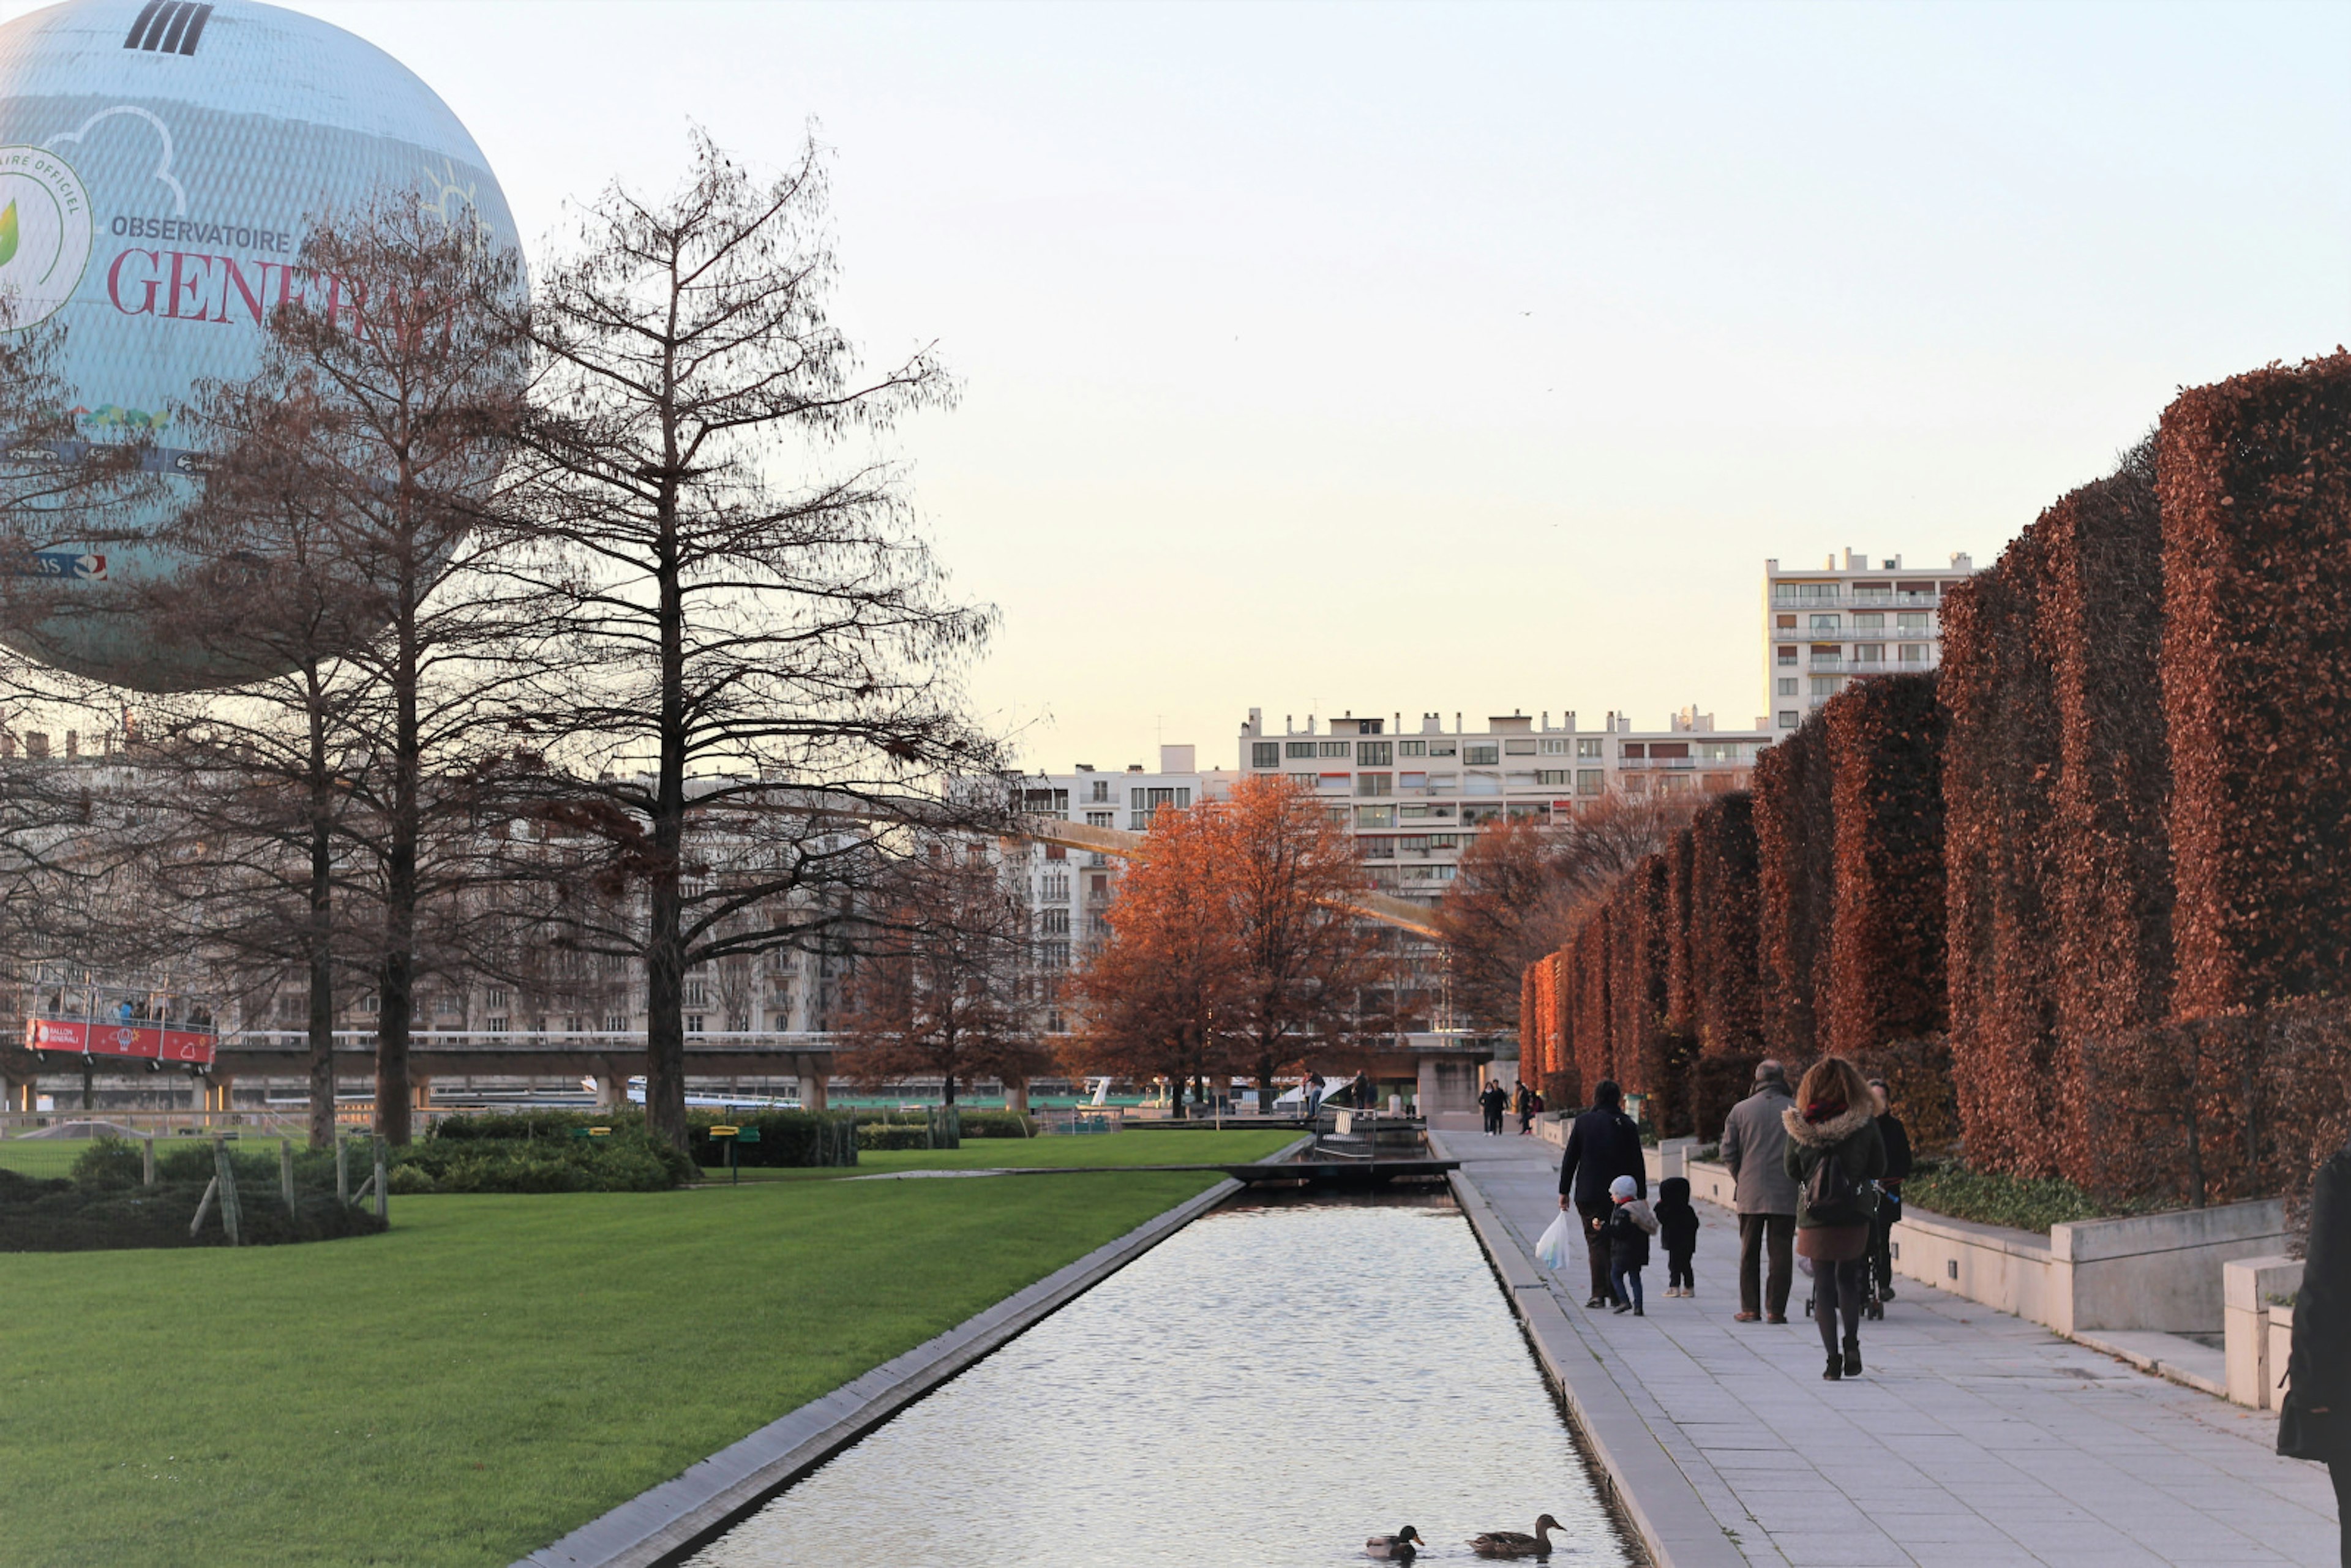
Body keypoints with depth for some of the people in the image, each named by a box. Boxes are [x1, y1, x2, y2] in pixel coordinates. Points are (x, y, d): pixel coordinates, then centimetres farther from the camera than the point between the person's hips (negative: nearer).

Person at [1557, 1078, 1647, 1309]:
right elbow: (1637, 1163, 3)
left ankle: (1599, 1293, -11)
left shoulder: (1583, 1122, -1)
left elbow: (1570, 1159, 0)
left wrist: (1564, 1192, 6)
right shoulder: (1627, 1125, 1)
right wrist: (1641, 1195, 8)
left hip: (1589, 1195, -1)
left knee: (1596, 1241, -1)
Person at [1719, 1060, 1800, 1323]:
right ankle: (1776, 1309, 0)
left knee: (1749, 1251, 9)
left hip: (1750, 1193, 1)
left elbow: (1728, 1153, 2)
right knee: (1781, 1252, 2)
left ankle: (1750, 1308, 8)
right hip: (1786, 1194, -1)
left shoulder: (1740, 1110, 2)